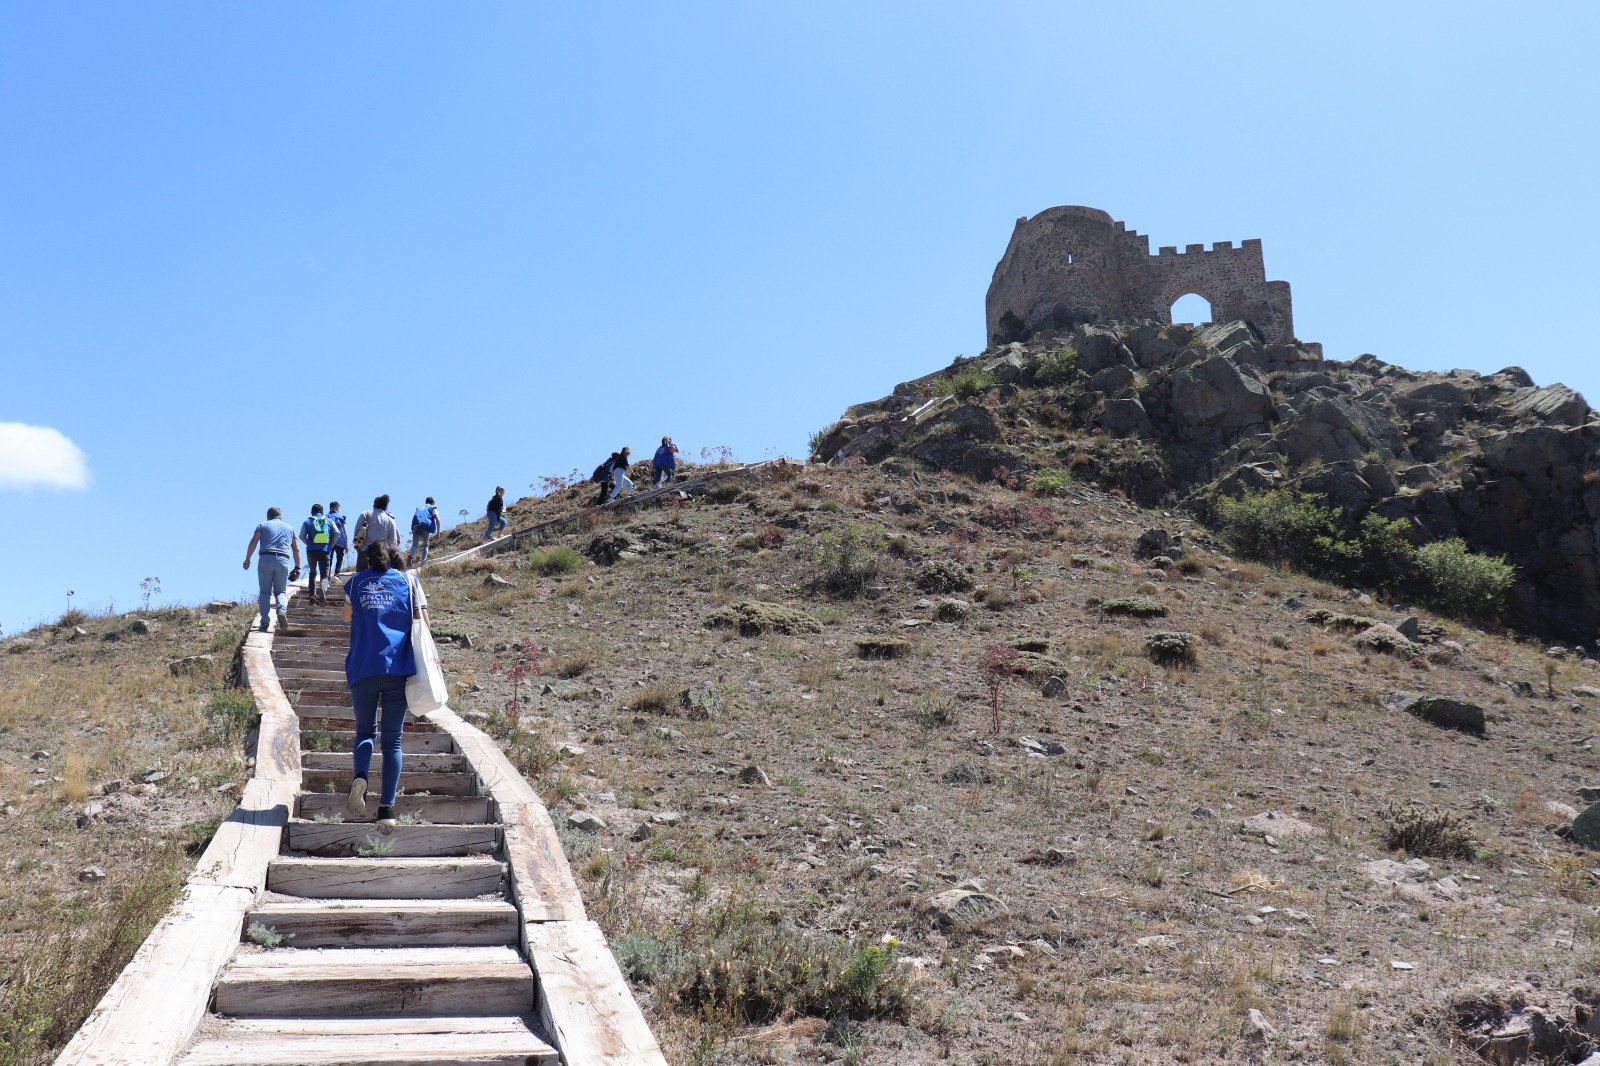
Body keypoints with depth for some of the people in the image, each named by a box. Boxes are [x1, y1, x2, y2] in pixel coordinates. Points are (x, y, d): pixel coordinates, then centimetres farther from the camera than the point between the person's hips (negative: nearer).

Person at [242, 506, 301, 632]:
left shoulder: (263, 525, 15)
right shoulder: (289, 528, 23)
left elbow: (253, 542, 0)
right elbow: (296, 549, 17)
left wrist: (247, 559, 3)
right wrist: (297, 568, 20)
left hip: (266, 559, -1)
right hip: (283, 561, 1)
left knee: (265, 592, 7)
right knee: (280, 591, 11)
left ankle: (265, 622, -2)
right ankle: (282, 610, -19)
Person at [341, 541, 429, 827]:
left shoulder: (357, 581, 13)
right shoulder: (408, 581, 9)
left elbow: (346, 616, 29)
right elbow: (424, 623, 4)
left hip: (363, 669, 1)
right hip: (399, 668, -1)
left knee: (365, 731, 15)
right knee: (392, 738, 3)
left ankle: (359, 776, -16)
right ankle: (387, 809, -5)